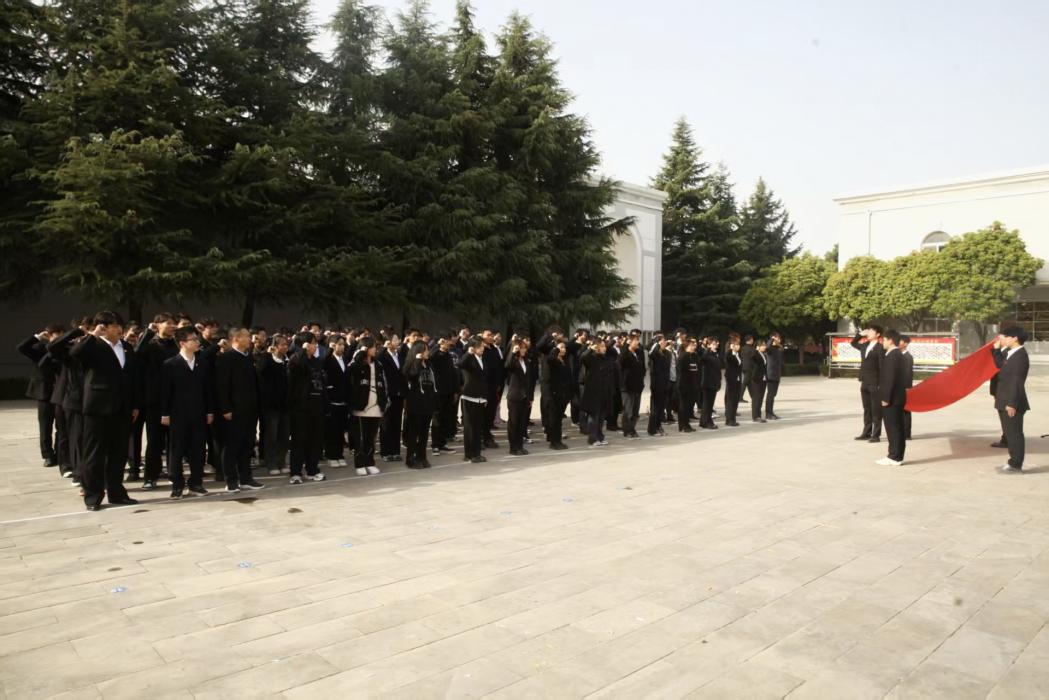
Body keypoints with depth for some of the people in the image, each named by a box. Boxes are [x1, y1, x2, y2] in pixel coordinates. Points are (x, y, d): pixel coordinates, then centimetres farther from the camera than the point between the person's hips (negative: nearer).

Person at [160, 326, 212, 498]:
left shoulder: (202, 365, 10)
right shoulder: (170, 365, -3)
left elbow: (208, 389, 10)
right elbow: (165, 391, -5)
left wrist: (210, 411, 6)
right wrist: (165, 414, -8)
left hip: (199, 414, 4)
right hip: (178, 415, -4)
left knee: (198, 451, 7)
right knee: (176, 451, 3)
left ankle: (196, 483, 16)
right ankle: (177, 485, 11)